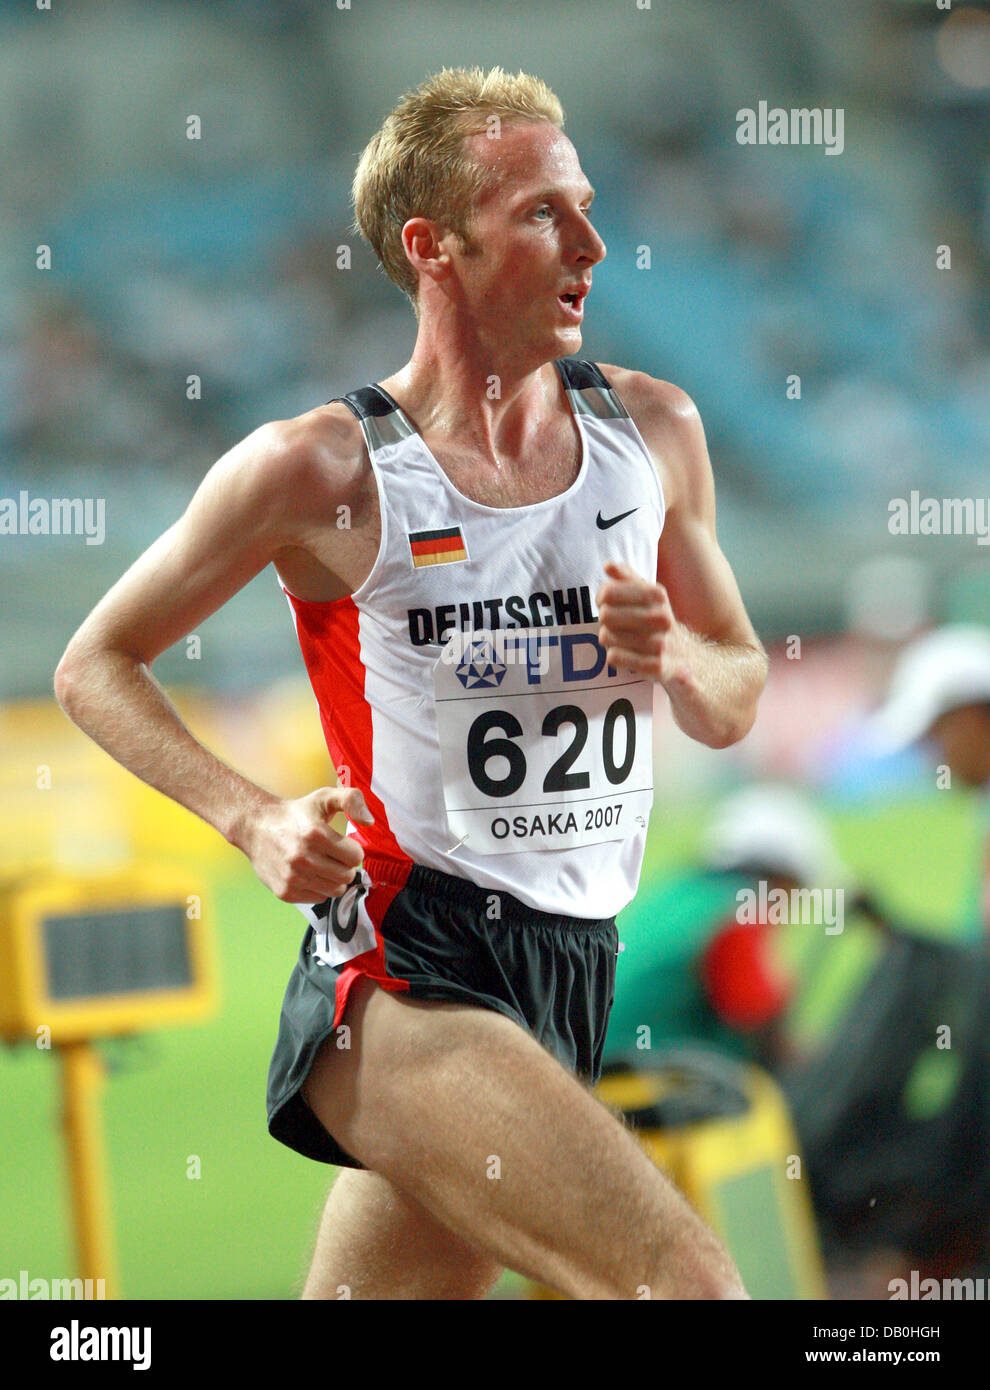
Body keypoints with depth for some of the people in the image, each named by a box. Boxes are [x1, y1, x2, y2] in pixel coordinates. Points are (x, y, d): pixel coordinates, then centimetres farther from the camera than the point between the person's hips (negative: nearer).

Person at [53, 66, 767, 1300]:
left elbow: (735, 701, 19)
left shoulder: (652, 433, 8)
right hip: (402, 968, -6)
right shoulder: (324, 470, -7)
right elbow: (94, 665, 3)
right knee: (685, 1278, -25)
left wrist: (674, 658, -5)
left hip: (572, 969, 6)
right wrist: (256, 824, -13)